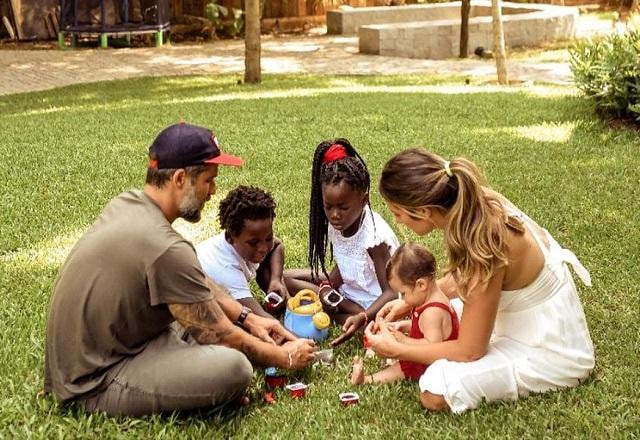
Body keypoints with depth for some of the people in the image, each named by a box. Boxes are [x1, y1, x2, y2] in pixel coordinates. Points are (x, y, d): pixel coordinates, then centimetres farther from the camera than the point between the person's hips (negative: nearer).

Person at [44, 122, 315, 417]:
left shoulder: (127, 203, 2)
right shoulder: (165, 248, -26)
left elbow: (196, 282, 15)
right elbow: (219, 335, -15)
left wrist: (248, 318, 11)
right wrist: (283, 357, 1)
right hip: (95, 384, -9)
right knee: (233, 367, -25)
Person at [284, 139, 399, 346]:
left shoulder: (374, 235, -27)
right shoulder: (336, 225, -7)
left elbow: (391, 292, -27)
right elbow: (342, 268, 7)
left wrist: (362, 318, -43)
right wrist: (326, 288, -14)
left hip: (376, 302, -8)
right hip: (349, 290, 8)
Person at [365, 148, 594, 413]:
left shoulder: (484, 248, -35)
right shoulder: (475, 203, -12)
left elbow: (469, 351, -23)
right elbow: (461, 278, 11)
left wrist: (396, 351, -13)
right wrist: (410, 302, 3)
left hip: (550, 350, -8)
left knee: (436, 392, -23)